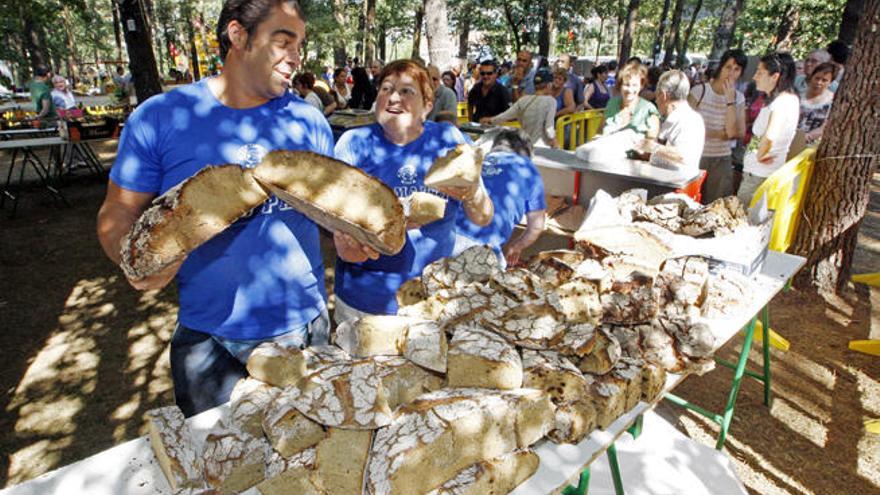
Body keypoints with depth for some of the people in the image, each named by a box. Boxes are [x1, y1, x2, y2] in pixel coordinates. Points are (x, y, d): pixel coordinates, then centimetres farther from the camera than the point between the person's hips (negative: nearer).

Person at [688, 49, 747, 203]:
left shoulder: (739, 98, 3)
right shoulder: (699, 91, -5)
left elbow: (733, 132, -10)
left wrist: (730, 99, -12)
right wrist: (719, 134, -7)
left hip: (722, 160, 3)